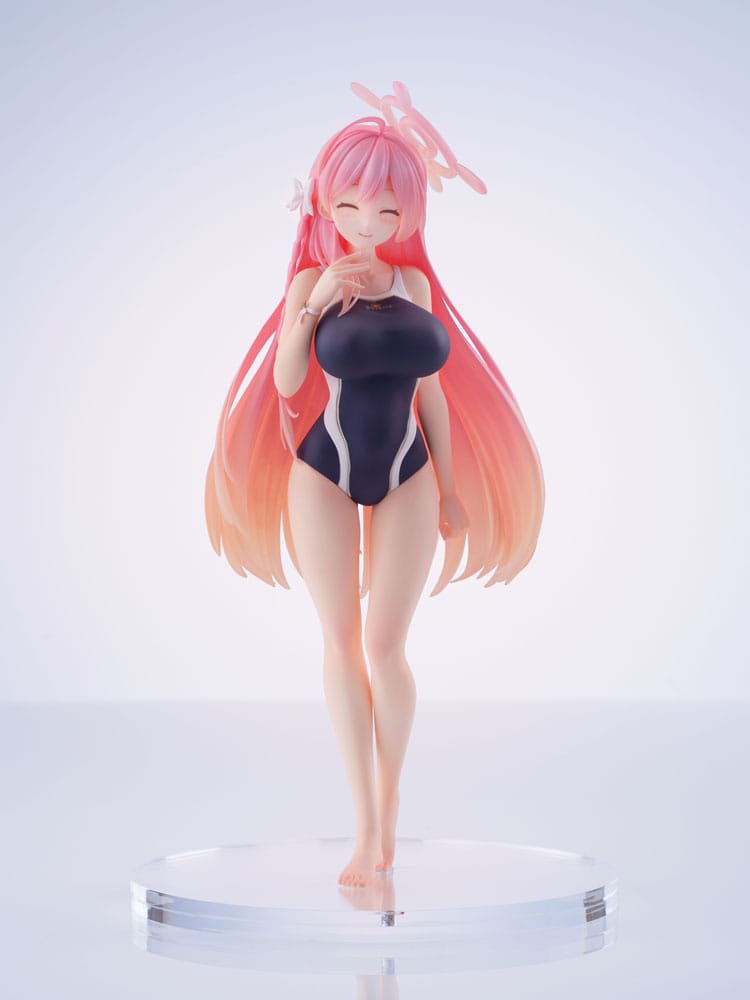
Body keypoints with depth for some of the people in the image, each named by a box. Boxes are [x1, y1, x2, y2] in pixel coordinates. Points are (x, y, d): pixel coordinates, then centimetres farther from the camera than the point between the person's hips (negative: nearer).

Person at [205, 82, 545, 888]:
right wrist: (315, 302, -21)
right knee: (340, 644, 3)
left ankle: (388, 804, 19)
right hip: (323, 475, -1)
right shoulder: (312, 280, -4)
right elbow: (287, 382, -11)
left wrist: (450, 487, 9)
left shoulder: (414, 284, 5)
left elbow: (432, 390, 9)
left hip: (406, 479, 2)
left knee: (386, 646, 1)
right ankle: (367, 828, 8)